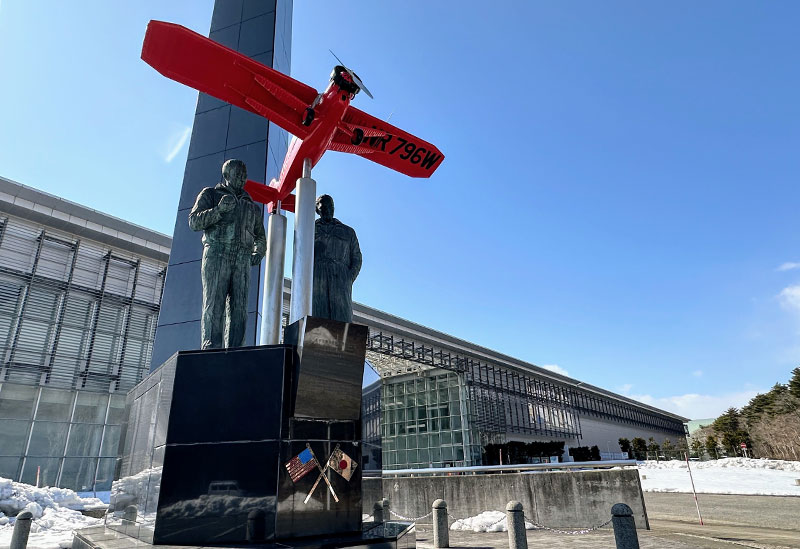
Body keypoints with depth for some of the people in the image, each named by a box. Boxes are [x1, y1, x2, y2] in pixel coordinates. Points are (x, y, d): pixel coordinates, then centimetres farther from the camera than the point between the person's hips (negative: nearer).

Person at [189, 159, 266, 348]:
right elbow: (194, 222, 1)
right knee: (214, 306, -13)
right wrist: (219, 209, -15)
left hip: (242, 260, 4)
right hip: (216, 255, -4)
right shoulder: (210, 194, 15)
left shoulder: (251, 205, 27)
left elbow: (260, 236, 35)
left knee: (239, 309, -6)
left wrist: (258, 253, 13)